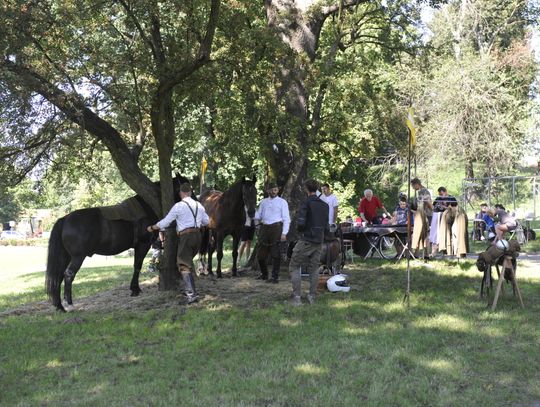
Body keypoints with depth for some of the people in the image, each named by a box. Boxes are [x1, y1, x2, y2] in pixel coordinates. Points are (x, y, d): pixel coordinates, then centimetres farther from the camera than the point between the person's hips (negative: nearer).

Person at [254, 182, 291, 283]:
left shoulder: (282, 202, 3)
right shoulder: (263, 202, 16)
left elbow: (286, 219, -2)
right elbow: (258, 215, 15)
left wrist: (284, 233, -12)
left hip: (276, 228, -4)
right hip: (264, 228, 5)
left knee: (275, 253, -3)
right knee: (261, 254, 9)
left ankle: (275, 277, 4)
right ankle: (264, 274, 28)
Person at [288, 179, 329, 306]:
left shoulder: (306, 203, -10)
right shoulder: (325, 205, 11)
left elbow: (300, 223, -18)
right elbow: (326, 226, 12)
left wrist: (300, 230, 3)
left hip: (306, 240, -6)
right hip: (319, 241, 6)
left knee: (294, 267, 3)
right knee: (314, 269, 12)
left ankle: (297, 297, -3)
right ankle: (312, 297, 12)